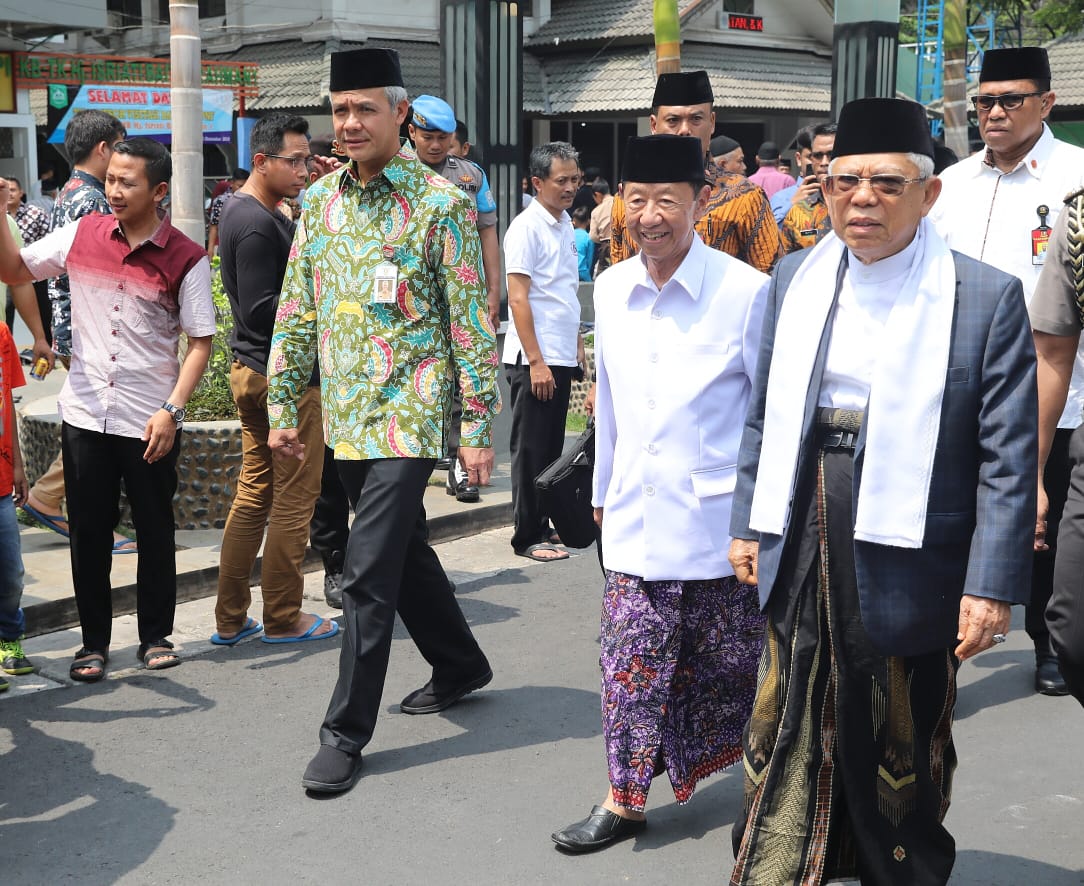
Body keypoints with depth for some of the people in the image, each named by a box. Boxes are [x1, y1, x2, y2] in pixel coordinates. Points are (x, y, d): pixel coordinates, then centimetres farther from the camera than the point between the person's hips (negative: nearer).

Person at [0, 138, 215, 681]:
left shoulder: (185, 259, -7)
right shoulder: (82, 235, 3)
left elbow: (201, 341, -6)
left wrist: (171, 410, -14)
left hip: (149, 422, -2)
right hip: (84, 413, 3)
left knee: (155, 533, 9)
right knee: (88, 534, 8)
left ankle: (156, 636, 25)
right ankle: (94, 642, 21)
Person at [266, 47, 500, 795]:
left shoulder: (441, 203, -9)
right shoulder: (321, 200, 8)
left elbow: (471, 322, -9)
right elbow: (297, 310, 12)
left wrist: (478, 428, -11)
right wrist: (284, 406, 9)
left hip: (409, 415, -6)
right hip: (346, 417, 7)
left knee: (369, 573, -8)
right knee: (403, 550, 19)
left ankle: (347, 732, 2)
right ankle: (461, 665, 39)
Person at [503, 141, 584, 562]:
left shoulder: (565, 223, 13)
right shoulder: (526, 228, -12)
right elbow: (518, 298, -16)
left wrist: (577, 342, 18)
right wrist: (536, 361, -18)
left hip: (561, 355, 8)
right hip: (534, 358, -8)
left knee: (552, 448, 13)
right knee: (531, 450, -1)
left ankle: (543, 525, 23)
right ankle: (528, 536, 6)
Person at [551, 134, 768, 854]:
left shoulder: (746, 292, -12)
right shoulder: (610, 290, 4)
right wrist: (604, 489, 22)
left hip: (720, 520, -4)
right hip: (636, 521, 4)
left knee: (727, 669, 10)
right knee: (632, 665, 5)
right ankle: (625, 801, 19)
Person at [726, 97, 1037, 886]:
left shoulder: (987, 298, -9)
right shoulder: (796, 280, 5)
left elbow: (1009, 457, -10)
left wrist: (992, 586, -13)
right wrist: (749, 523, 11)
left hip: (908, 567, -3)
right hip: (802, 556, 4)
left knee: (903, 756, 14)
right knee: (789, 740, 14)